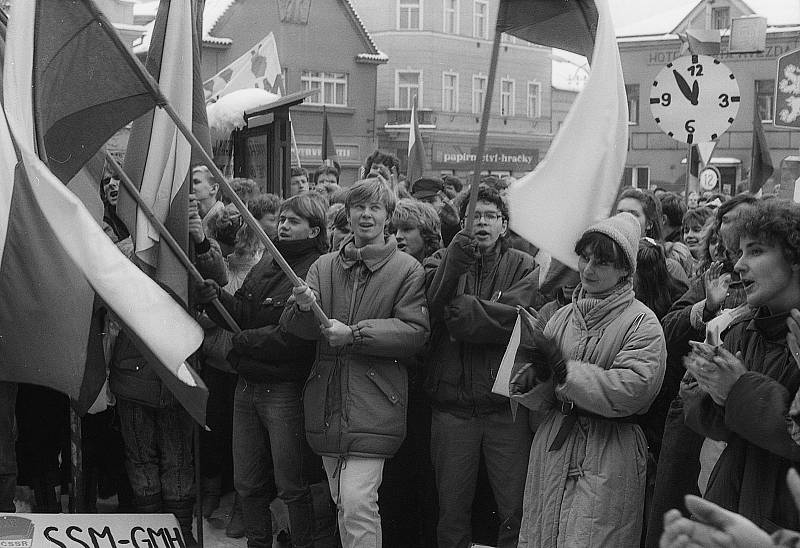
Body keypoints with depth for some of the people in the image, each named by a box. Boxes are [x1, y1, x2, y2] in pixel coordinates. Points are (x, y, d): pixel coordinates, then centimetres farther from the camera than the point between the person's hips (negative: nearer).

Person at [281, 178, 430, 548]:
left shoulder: (406, 270, -1)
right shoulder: (324, 266, 11)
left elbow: (416, 332, -9)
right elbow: (302, 329, 1)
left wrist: (355, 334, -16)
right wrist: (304, 307, -23)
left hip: (372, 403, -5)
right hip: (327, 401, 5)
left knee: (357, 504, -13)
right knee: (341, 503, 15)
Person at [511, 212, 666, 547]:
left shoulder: (642, 323, -6)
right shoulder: (563, 317, 9)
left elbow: (633, 389, -21)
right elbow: (540, 404, 10)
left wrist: (565, 370, -20)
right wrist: (534, 380, -13)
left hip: (608, 461, -5)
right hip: (552, 448, 5)